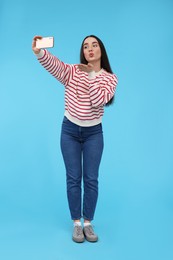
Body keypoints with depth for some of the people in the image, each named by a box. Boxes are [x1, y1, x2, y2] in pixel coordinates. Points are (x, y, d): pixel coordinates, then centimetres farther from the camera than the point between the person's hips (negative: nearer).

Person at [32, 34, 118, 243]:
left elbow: (99, 101, -20)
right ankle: (76, 223, 19)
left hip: (93, 133, 0)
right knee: (73, 178, 5)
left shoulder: (110, 78, -3)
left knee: (91, 179, 4)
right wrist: (38, 51, -45)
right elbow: (52, 63, -25)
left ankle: (88, 223, 19)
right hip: (70, 130, 0)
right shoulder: (72, 71, -4)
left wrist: (90, 75, -18)